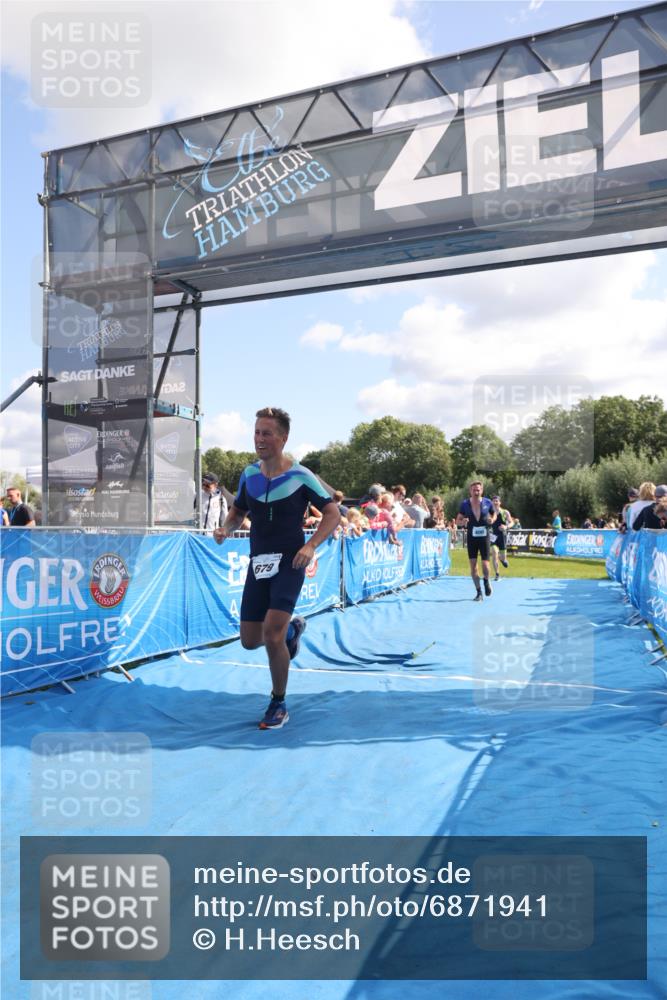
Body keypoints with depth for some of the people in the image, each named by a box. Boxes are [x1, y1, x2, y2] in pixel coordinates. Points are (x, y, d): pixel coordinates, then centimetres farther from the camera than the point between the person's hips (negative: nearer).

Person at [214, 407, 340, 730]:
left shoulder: (300, 476, -9)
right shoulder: (249, 474, 4)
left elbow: (332, 513, -4)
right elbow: (237, 511, 18)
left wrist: (310, 546, -19)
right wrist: (225, 528, -6)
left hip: (289, 562, -5)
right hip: (258, 563, 5)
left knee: (272, 634, -17)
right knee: (250, 640, 7)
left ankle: (278, 704, 6)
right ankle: (292, 629, 41)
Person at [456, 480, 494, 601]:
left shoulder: (487, 502, -2)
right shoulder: (465, 504, -2)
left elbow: (494, 514, 14)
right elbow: (458, 521, 4)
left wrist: (492, 520, -8)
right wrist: (463, 521, -19)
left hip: (484, 536, -1)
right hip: (471, 537, 1)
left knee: (485, 563, -6)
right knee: (473, 564, -1)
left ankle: (486, 581, 29)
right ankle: (479, 592, 11)